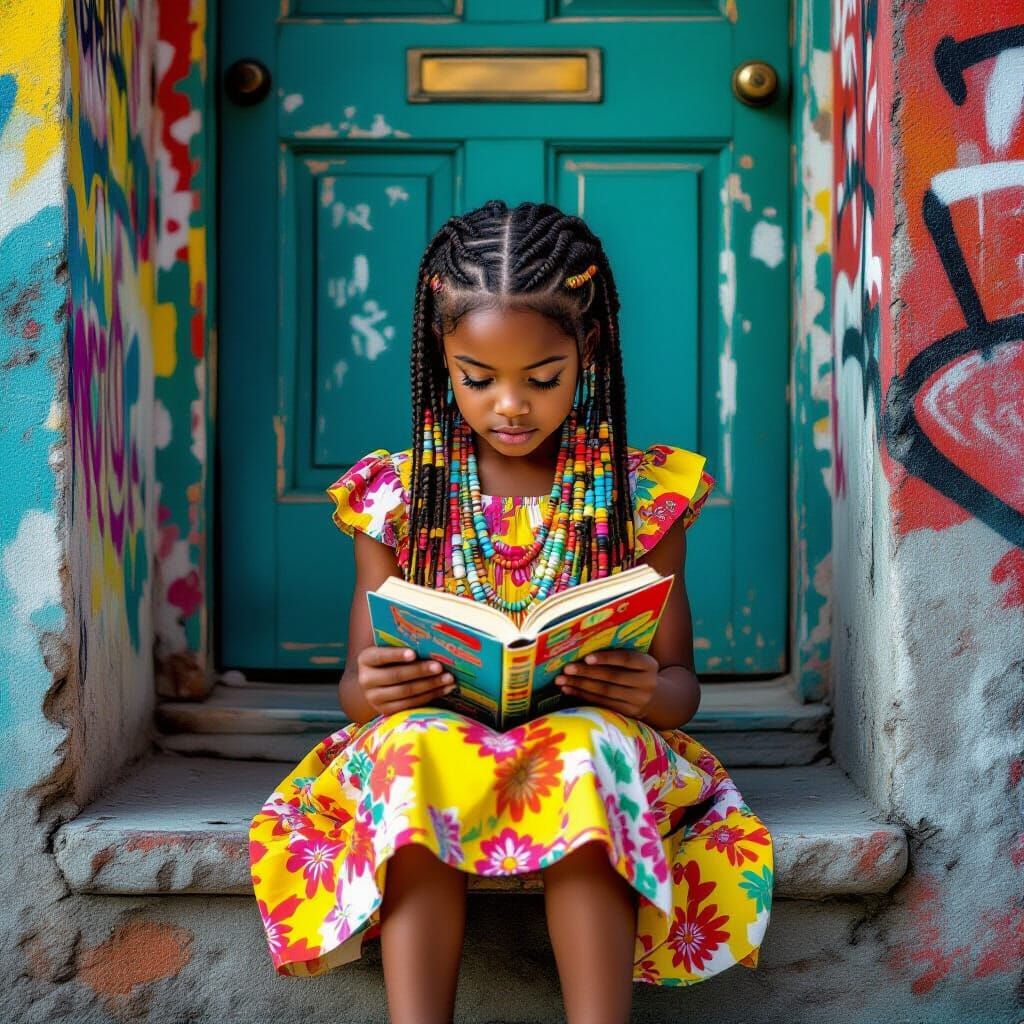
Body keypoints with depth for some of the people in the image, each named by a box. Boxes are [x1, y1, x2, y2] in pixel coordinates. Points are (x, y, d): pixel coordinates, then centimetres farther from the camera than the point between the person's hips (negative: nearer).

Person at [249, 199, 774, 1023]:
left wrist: (651, 692, -19)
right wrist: (368, 690, -18)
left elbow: (680, 686, 6)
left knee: (590, 745, -35)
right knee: (412, 741, -34)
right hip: (433, 742, 1)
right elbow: (358, 687, 8)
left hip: (593, 746, -1)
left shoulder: (641, 493, 4)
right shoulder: (395, 494, 5)